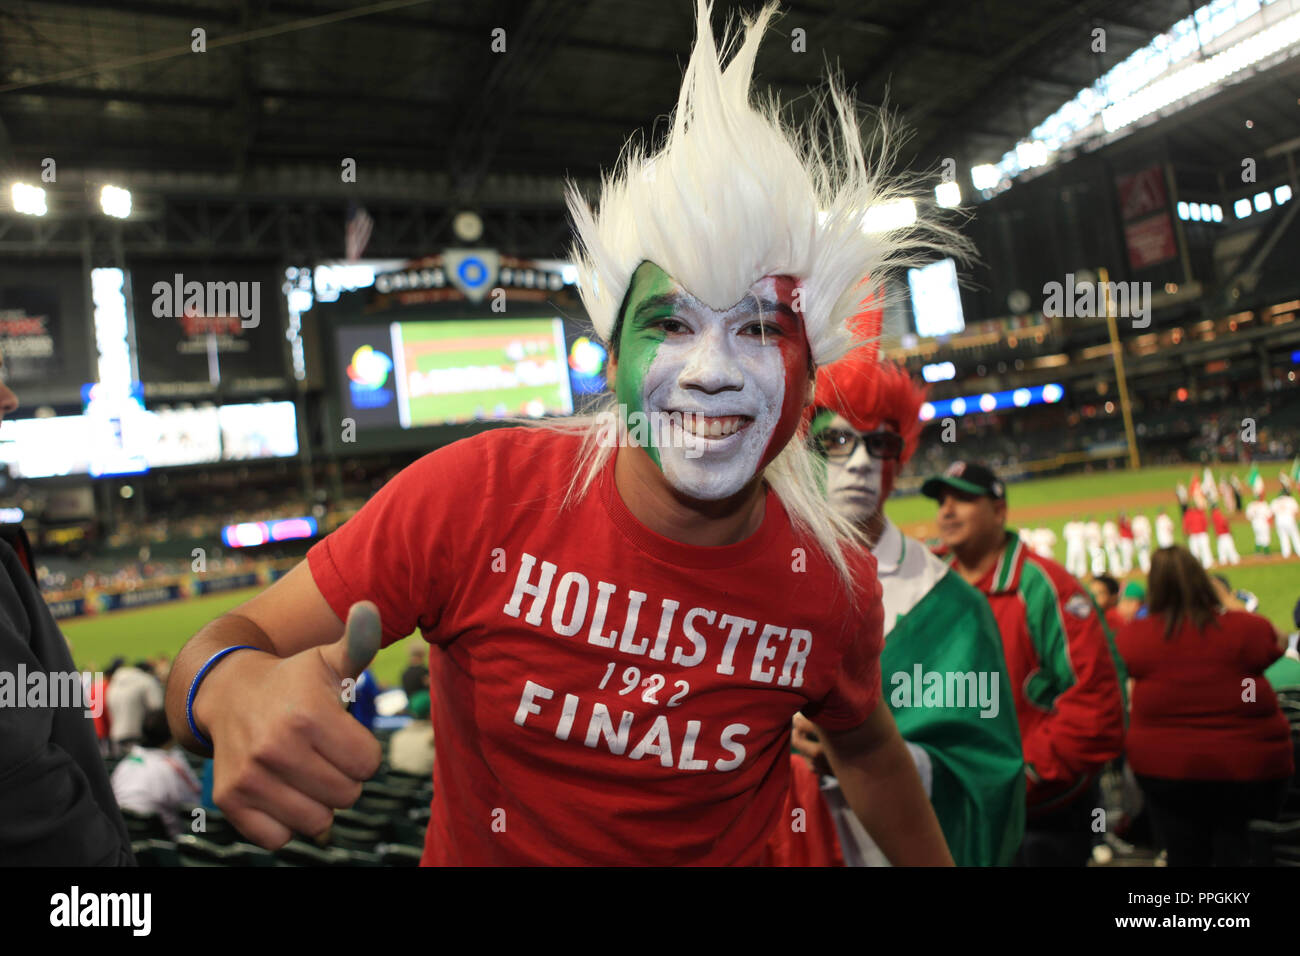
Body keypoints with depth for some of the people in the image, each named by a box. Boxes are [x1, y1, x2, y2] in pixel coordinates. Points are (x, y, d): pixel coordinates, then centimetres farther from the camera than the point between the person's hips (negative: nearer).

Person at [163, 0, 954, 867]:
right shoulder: (475, 494, -26)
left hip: (725, 851, 2)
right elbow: (245, 639, -21)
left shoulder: (836, 585, -18)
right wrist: (234, 688, -43)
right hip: (470, 849, -1)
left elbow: (866, 747, 2)